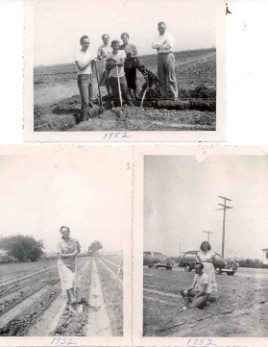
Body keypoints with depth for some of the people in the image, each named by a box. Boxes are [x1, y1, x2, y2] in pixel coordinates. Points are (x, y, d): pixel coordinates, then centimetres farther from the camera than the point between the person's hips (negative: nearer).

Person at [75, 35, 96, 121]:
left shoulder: (89, 52, 12)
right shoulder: (78, 54, -9)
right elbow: (80, 68, -16)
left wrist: (93, 62, -3)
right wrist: (89, 61, -20)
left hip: (89, 77, 7)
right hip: (82, 78, -7)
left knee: (90, 100, 12)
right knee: (85, 101, -13)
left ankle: (87, 116, 23)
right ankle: (83, 119, -7)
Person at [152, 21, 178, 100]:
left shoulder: (169, 35, 4)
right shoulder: (157, 37, 18)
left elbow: (169, 45, -13)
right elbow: (153, 45, 2)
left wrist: (159, 47, -4)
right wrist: (162, 42, -8)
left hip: (168, 56, -5)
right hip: (159, 56, 5)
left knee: (171, 78, -8)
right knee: (161, 78, 4)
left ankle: (175, 96, -7)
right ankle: (164, 95, 10)